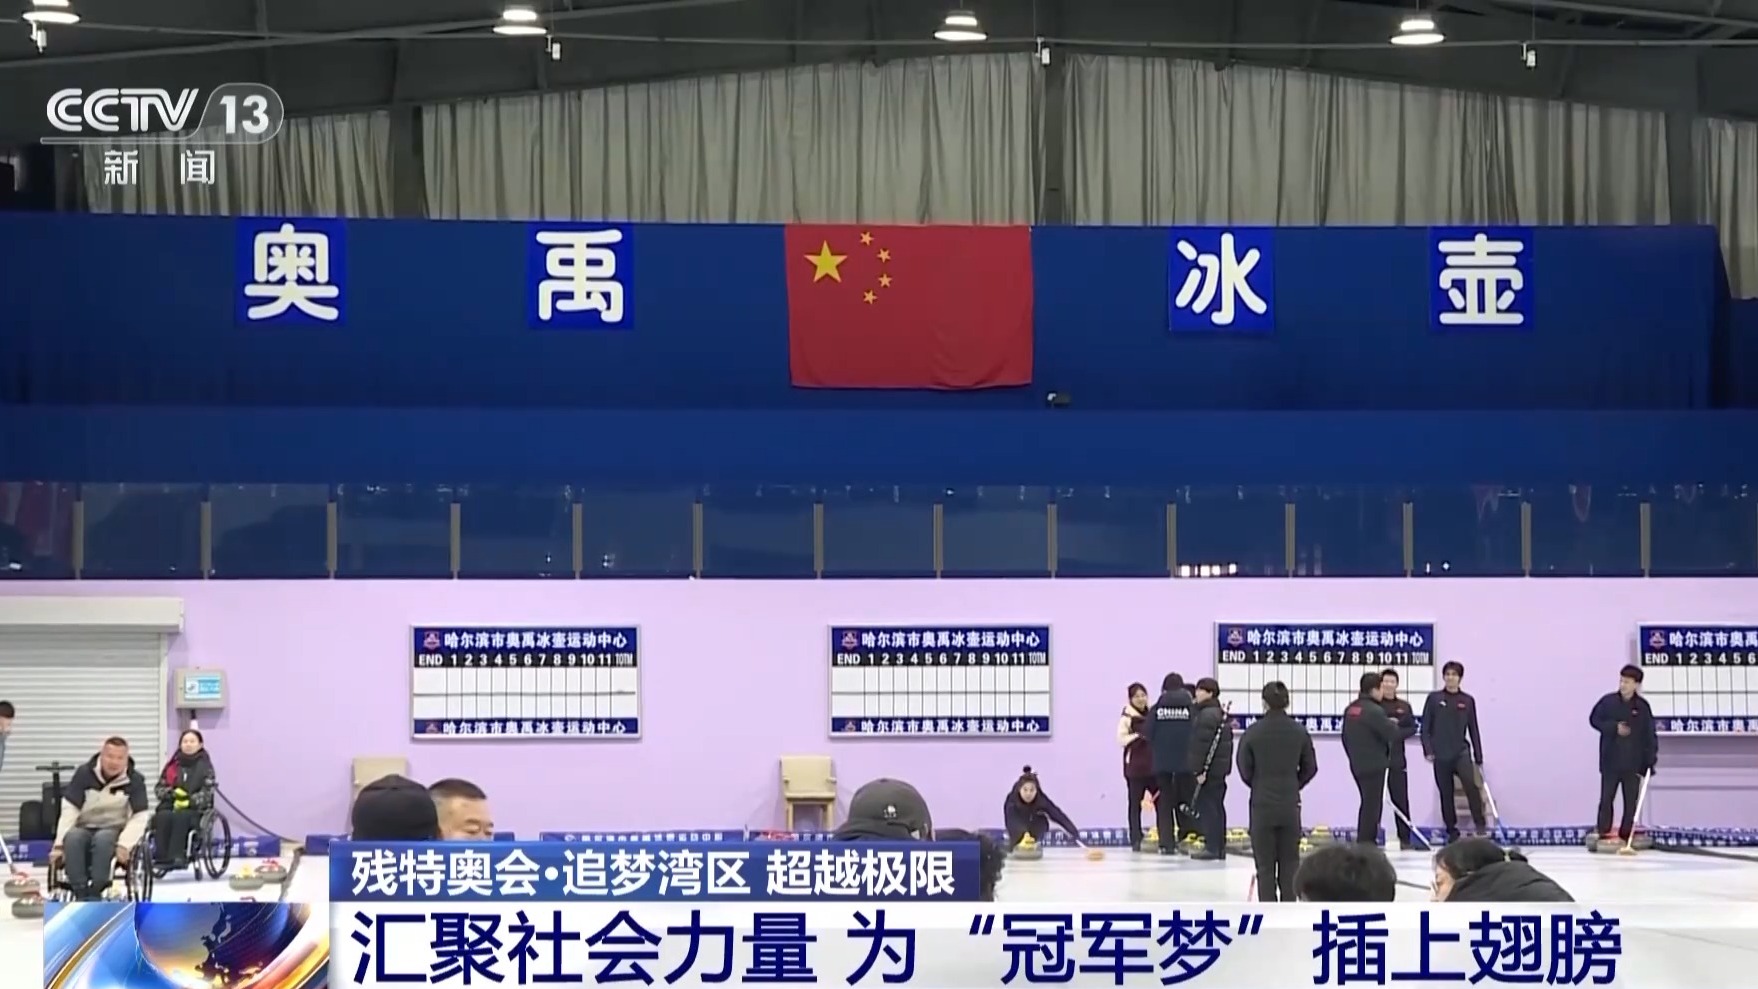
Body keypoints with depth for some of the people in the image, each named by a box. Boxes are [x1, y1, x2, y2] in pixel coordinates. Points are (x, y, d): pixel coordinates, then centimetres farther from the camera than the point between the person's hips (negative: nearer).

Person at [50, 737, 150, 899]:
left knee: (102, 838, -37)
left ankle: (95, 893, -35)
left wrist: (124, 845, -24)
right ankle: (80, 894, -36)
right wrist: (59, 844, -14)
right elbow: (69, 810, -5)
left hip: (116, 832, -1)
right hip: (85, 829, 1)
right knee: (72, 838, -34)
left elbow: (139, 817, -8)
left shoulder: (135, 780, -4)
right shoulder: (84, 773, -3)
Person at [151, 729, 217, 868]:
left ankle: (176, 856, -44)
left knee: (180, 817, -37)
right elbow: (158, 788, 13)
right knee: (163, 817, -33)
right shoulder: (172, 765, 15)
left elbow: (208, 792, -3)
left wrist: (190, 801, -19)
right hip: (170, 806, 3)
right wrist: (173, 793, -8)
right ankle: (161, 856, -39)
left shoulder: (205, 766, 6)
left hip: (195, 809, -3)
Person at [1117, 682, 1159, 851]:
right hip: (1135, 767, -4)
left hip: (1154, 765, 4)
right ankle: (1136, 840, 4)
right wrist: (1137, 736, -26)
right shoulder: (1127, 717, -4)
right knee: (1135, 804, 1)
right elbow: (1121, 739, -13)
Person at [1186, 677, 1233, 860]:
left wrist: (1200, 769, -21)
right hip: (1221, 767, 10)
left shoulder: (1206, 715, -16)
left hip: (1209, 769, -10)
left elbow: (1202, 744, -21)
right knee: (1217, 807, 13)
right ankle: (1219, 847, 17)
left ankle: (1212, 847, -10)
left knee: (1206, 806, -8)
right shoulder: (1221, 714, 16)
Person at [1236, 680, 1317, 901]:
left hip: (1262, 803, -2)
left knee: (1265, 863, 4)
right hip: (1290, 803, 2)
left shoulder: (1253, 732, -10)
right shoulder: (1299, 732, -3)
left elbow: (1245, 769, -4)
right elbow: (1310, 767, 5)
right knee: (1290, 860, 11)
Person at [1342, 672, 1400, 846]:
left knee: (1369, 802, 19)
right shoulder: (1374, 711, -19)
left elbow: (1346, 737, 16)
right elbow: (1393, 734, -18)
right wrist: (1391, 724, 3)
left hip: (1357, 765, 9)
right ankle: (1366, 842, -3)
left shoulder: (1350, 709, 9)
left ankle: (1365, 840, 23)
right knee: (1372, 804, -3)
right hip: (1374, 765, -9)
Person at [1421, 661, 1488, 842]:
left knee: (1471, 784, -24)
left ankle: (1480, 824, -20)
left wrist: (1478, 758, 6)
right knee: (1446, 794, 5)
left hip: (1461, 752, -1)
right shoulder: (1434, 699, 2)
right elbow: (1425, 727, 3)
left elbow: (1473, 730, 8)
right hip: (1441, 754, 1)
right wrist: (1428, 750, -8)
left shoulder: (1468, 701, 5)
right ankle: (1452, 832, 15)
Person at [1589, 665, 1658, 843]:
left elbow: (1650, 734, 1)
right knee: (1606, 798, 1)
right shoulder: (1608, 701, -3)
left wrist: (1651, 759, -5)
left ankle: (1626, 835, 10)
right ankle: (1604, 833, 6)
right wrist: (1614, 728, -14)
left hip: (1633, 762, 1)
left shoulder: (1643, 706, -2)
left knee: (1631, 800, 3)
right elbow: (1594, 719, 1)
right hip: (1610, 761, -1)